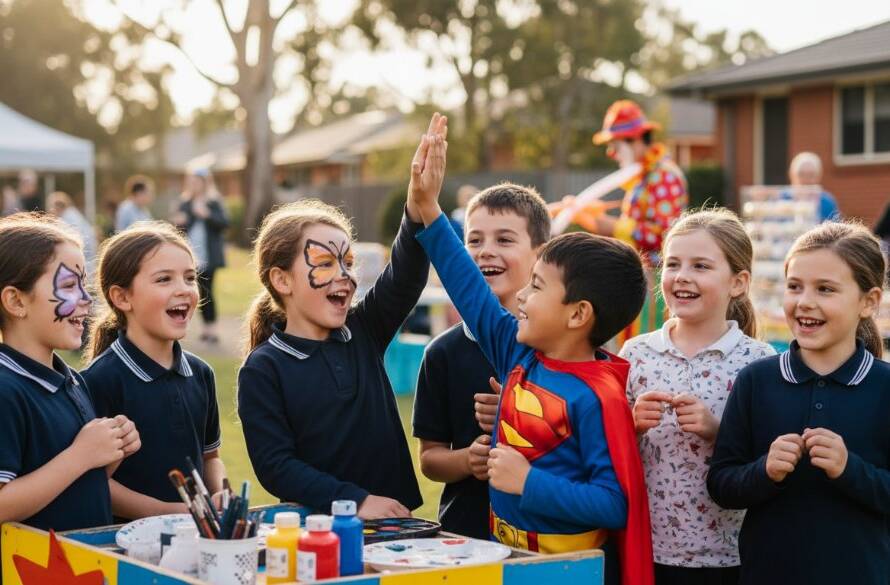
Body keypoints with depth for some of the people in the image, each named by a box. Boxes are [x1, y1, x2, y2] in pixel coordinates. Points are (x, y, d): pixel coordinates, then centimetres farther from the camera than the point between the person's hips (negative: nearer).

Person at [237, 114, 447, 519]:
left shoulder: (363, 333, 9)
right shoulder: (262, 370, -3)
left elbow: (404, 277, -5)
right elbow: (275, 466, -8)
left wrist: (421, 207, -22)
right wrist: (355, 501, -17)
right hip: (315, 529, -3)